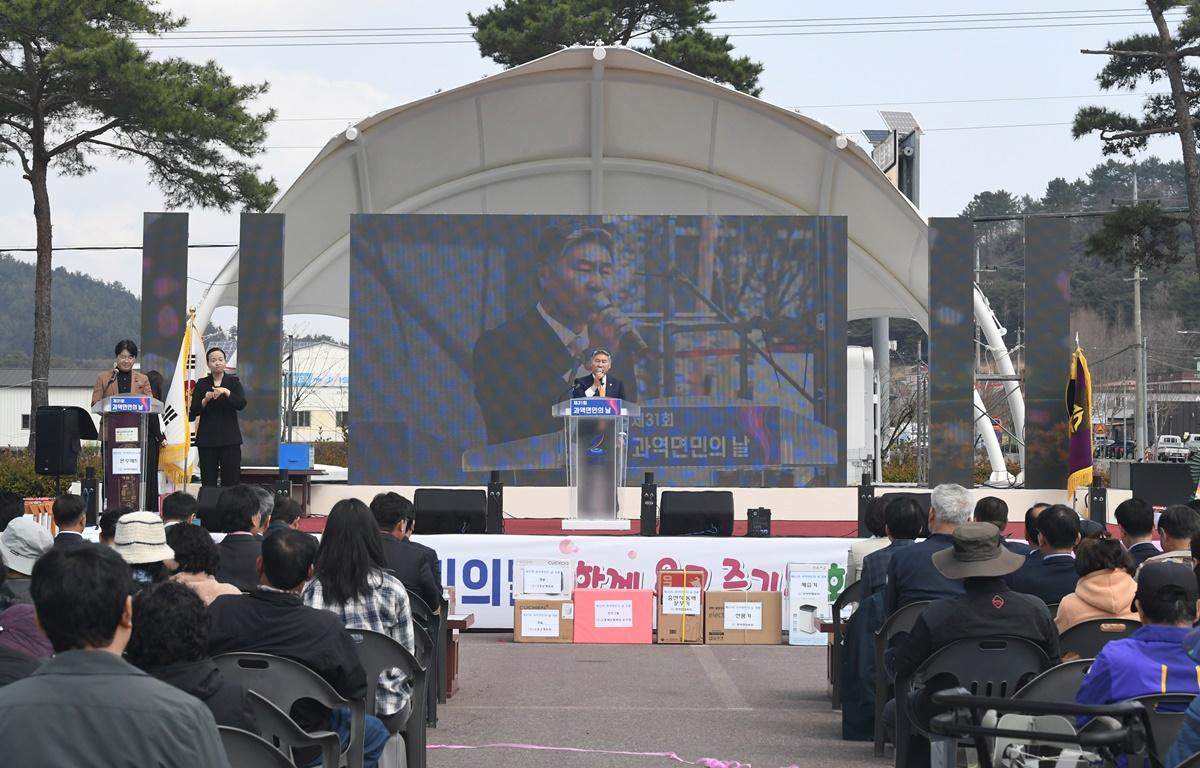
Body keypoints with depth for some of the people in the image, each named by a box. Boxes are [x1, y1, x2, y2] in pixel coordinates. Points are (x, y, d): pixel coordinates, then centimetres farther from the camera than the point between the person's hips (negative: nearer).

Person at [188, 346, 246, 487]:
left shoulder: (233, 381, 5)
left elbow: (241, 404, -8)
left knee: (232, 481, -6)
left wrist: (226, 392, -22)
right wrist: (205, 400, -14)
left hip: (229, 438, -1)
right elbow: (194, 411, 3)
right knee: (208, 482, -2)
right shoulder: (202, 384, 8)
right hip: (207, 437, 1)